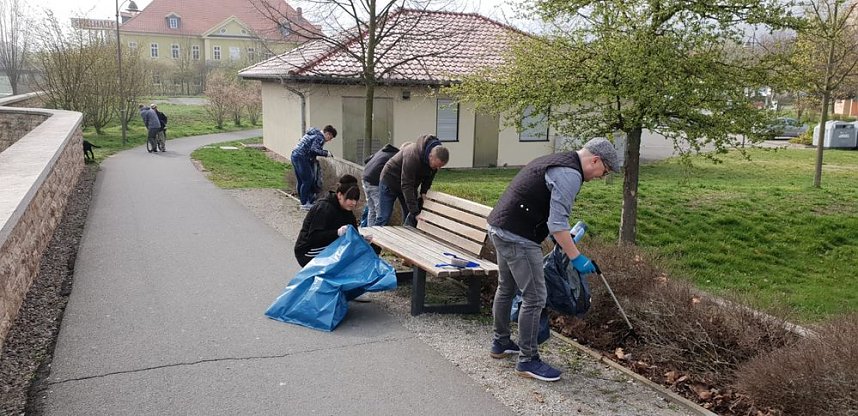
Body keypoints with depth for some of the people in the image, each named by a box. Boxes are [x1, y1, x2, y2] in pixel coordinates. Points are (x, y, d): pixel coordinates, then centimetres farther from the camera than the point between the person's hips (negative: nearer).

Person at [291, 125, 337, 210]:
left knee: (301, 181, 15)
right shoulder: (320, 138, -9)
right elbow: (314, 150, -22)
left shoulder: (313, 133, 21)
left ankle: (303, 201, 23)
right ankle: (305, 204, 0)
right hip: (301, 158, -10)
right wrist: (326, 153, -14)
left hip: (295, 155, 10)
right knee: (307, 181, -4)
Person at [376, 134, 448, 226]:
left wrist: (423, 192, -12)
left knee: (411, 219, 2)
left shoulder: (436, 158, -18)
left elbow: (428, 177, 3)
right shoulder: (413, 156, -40)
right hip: (390, 181, -7)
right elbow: (406, 186, -38)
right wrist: (415, 212, -39)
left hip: (410, 184, 7)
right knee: (384, 217, -7)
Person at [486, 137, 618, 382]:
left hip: (499, 227, 11)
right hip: (517, 237, -11)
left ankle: (500, 344, 38)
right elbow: (557, 223, -21)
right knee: (534, 299, -2)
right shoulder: (570, 175, -14)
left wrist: (561, 241, 32)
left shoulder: (557, 162, 18)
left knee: (506, 288, 23)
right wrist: (576, 258, -15)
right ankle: (528, 361, 8)